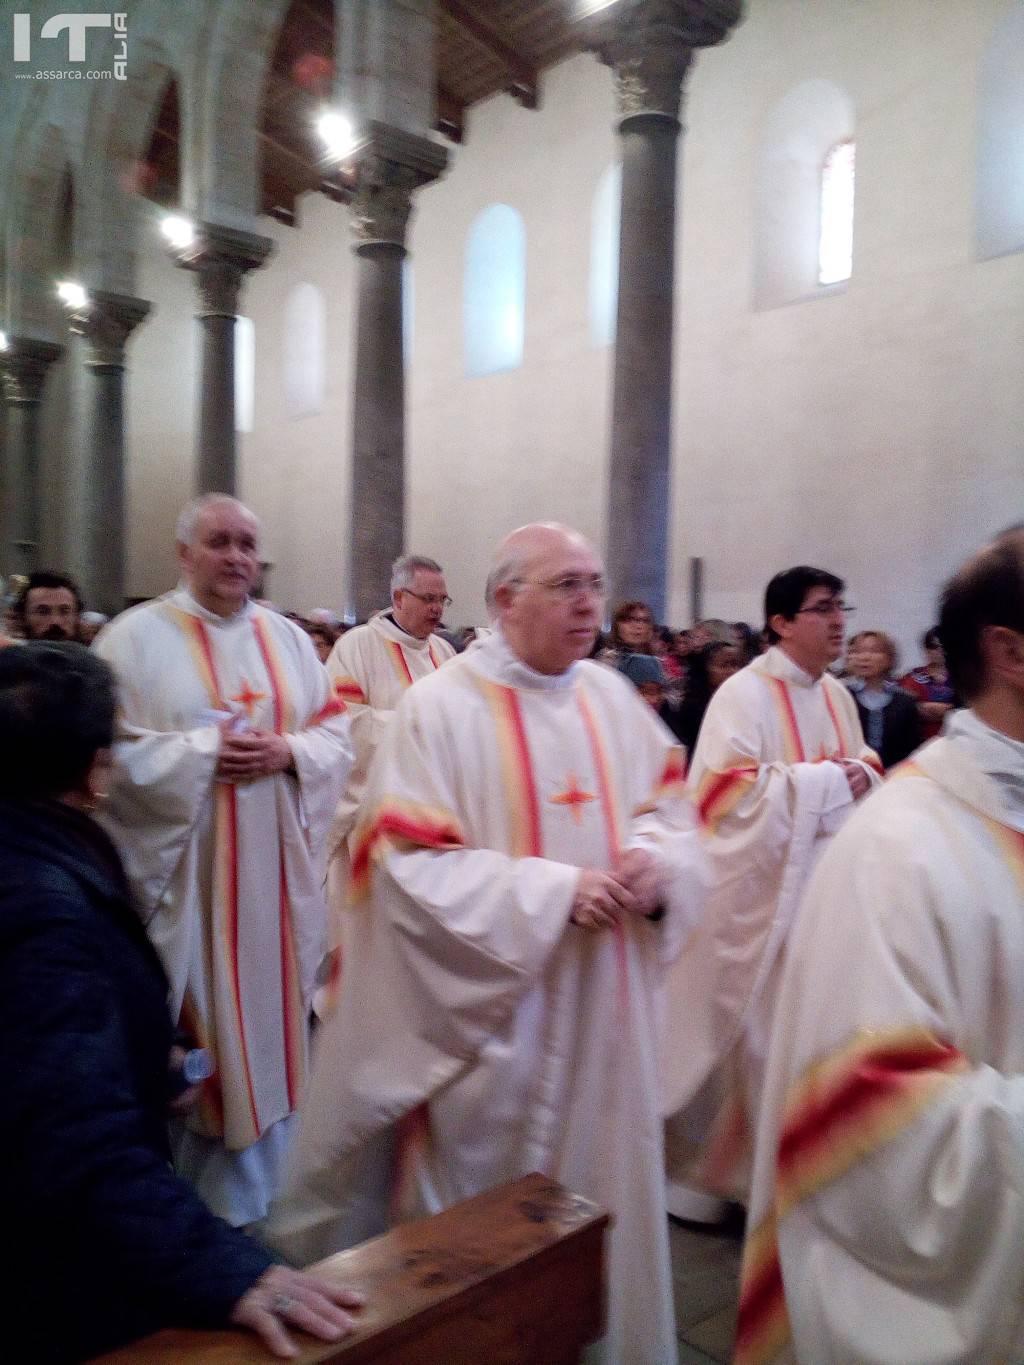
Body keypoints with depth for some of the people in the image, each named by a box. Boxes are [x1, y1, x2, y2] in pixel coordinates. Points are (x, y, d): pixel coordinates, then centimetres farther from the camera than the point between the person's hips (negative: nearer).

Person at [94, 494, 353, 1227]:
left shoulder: (288, 638, 9)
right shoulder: (137, 636, -3)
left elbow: (336, 732, 7)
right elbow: (113, 748, -10)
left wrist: (288, 751, -12)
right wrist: (203, 753, -19)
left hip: (278, 872, 4)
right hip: (183, 870, -4)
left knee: (267, 1017, 13)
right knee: (187, 1037, 5)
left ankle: (253, 1194, 34)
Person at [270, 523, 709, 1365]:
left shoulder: (615, 699, 3)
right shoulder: (439, 710, -14)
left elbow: (670, 812, 7)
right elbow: (411, 867, -18)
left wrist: (654, 863, -16)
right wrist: (553, 892, -24)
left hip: (603, 1015, 6)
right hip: (492, 1021, -5)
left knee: (599, 1185, 21)